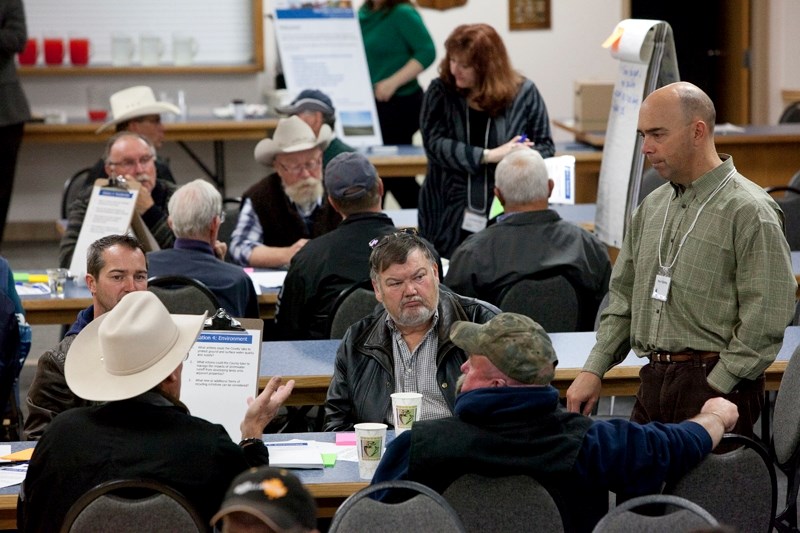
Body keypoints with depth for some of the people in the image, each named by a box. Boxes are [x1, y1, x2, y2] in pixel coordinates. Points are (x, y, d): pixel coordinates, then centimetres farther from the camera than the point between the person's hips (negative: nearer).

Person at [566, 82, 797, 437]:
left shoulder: (750, 211, -9)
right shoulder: (652, 208, 15)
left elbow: (764, 322, -14)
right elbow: (623, 297, 20)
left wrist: (714, 391, -16)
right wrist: (593, 370, 10)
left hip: (716, 384, -7)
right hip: (654, 381, 7)